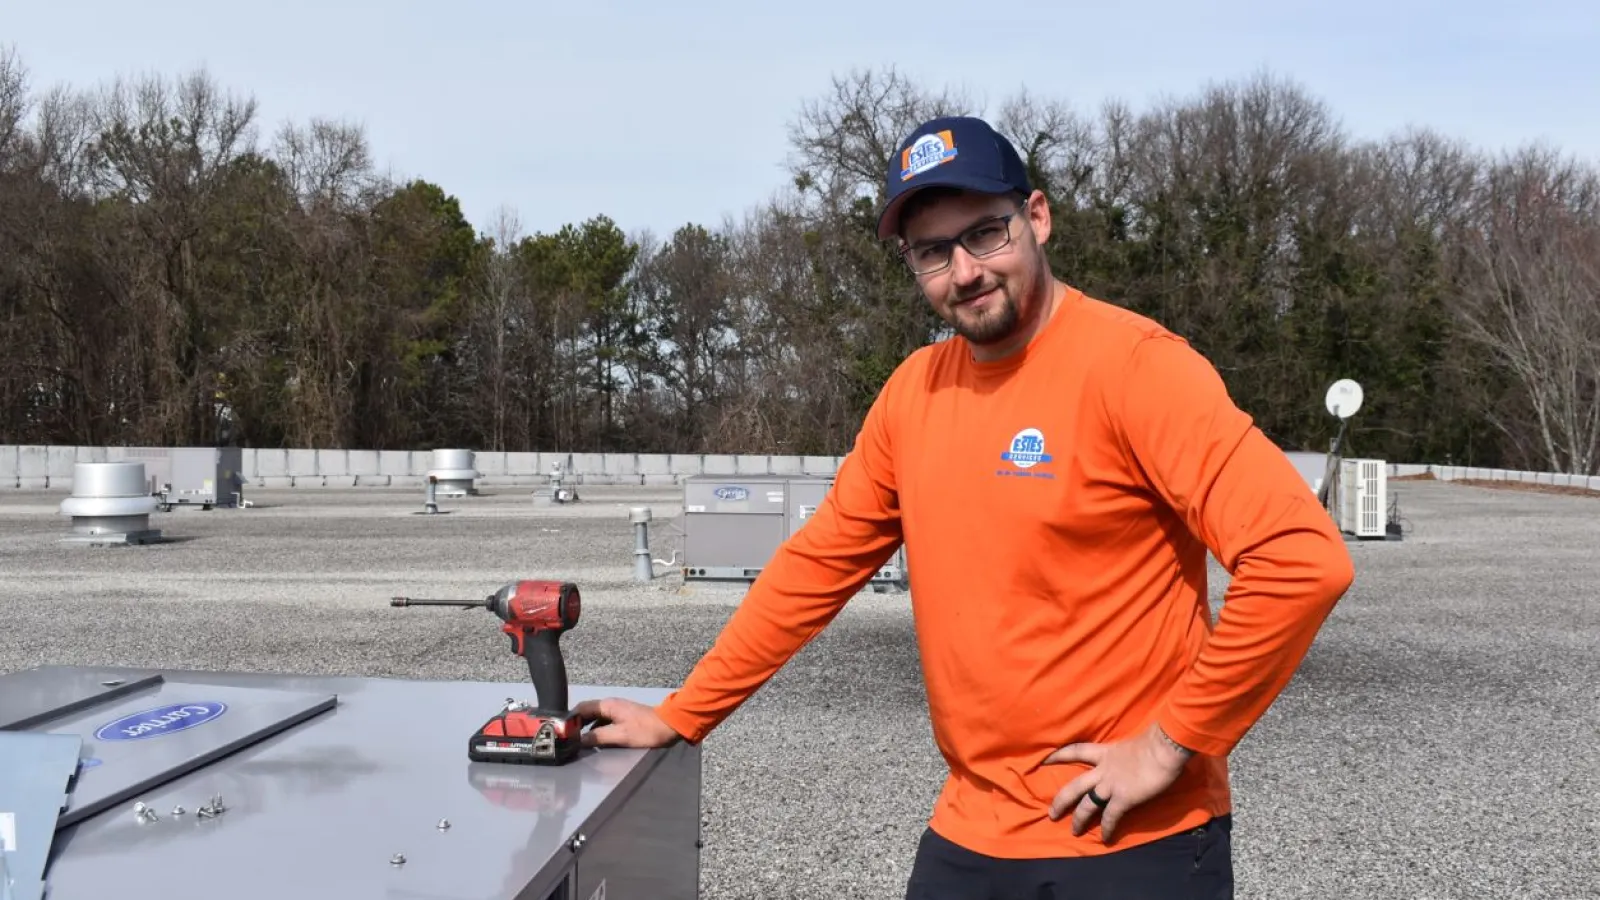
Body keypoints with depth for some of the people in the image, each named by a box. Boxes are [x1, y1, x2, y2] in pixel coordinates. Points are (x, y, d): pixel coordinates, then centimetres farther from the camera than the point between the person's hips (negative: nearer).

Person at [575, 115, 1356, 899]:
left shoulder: (1131, 365, -16)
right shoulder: (913, 390, 4)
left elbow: (1304, 559, -22)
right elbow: (818, 564, 11)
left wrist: (1170, 743, -17)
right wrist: (680, 717, 12)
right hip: (969, 834, 6)